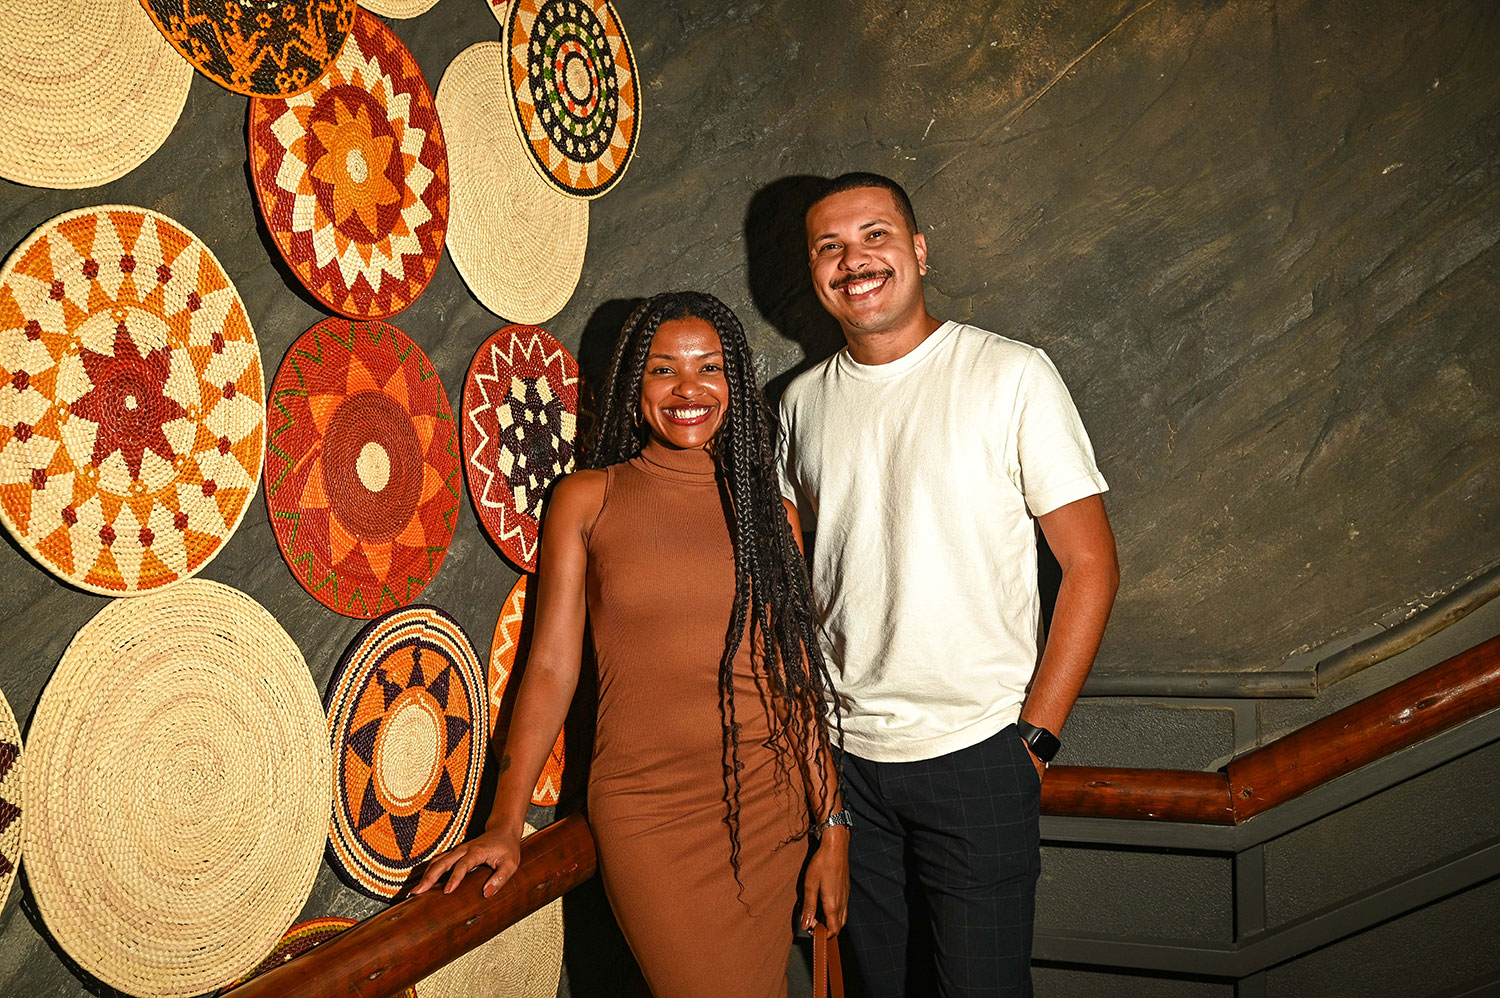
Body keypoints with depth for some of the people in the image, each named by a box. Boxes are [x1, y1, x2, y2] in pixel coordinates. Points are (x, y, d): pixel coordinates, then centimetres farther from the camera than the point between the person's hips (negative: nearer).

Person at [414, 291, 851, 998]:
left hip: (769, 804, 3)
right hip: (649, 813, -2)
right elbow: (551, 664, -3)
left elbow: (800, 680, 5)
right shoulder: (586, 500, 0)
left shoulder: (770, 512, 5)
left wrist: (833, 829, 2)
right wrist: (504, 825, -9)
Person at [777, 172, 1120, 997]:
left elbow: (1091, 565, -7)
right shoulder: (802, 402, 5)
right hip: (840, 753, 4)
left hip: (973, 752, -4)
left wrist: (1036, 734, -10)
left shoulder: (1011, 375, -8)